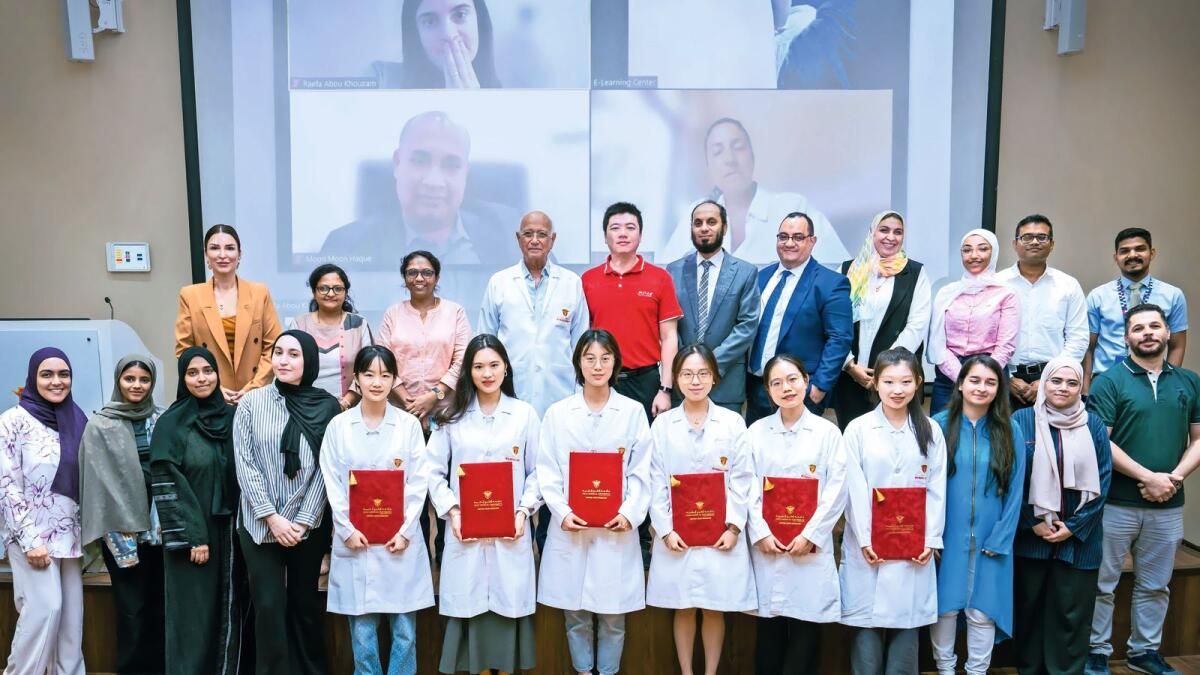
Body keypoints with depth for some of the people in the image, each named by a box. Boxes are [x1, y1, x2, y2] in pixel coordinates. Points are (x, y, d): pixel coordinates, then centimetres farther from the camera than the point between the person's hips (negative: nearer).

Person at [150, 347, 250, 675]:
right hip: (191, 534, -4)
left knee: (231, 611, 7)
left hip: (230, 532, 4)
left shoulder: (232, 417, 7)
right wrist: (192, 536, -15)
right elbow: (167, 487, -9)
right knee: (194, 615, 1)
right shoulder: (171, 423, -5)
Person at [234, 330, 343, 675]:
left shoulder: (327, 407, -2)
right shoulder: (252, 402, -1)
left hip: (308, 526, 0)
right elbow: (245, 465, -4)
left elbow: (326, 470, -4)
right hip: (260, 525, 0)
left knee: (306, 604, 11)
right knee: (269, 605, -1)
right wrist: (272, 517, -11)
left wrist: (303, 521, -11)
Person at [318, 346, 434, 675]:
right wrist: (348, 530, -8)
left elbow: (418, 482, 0)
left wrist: (405, 531, -9)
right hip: (355, 540, 0)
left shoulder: (409, 424, 2)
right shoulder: (338, 425, 3)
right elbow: (332, 483, 1)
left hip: (400, 539, 0)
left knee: (404, 630, 5)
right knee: (362, 632, 6)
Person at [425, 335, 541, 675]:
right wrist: (451, 511, -8)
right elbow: (433, 470, 3)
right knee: (470, 604, 2)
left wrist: (524, 511, -8)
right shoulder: (453, 416, 5)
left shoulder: (525, 414, 4)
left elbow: (537, 471, 3)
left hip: (510, 530, 0)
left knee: (508, 603, 3)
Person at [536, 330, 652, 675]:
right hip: (570, 527, 1)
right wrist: (562, 512, -13)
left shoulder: (633, 411, 3)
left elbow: (641, 472, 0)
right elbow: (547, 471, -1)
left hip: (617, 528, 0)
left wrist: (630, 513, -13)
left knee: (613, 614, 8)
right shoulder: (558, 412, 3)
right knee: (575, 612, 10)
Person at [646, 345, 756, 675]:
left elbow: (742, 479, -1)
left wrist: (733, 526, -9)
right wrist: (665, 529, -8)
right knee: (683, 609, 10)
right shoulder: (662, 424, 2)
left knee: (714, 609, 8)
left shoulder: (733, 422, 1)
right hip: (677, 535, 1)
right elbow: (656, 482, 0)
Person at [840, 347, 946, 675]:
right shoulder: (857, 429, 0)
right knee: (867, 624, 1)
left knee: (906, 624, 6)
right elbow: (855, 490, -4)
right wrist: (865, 539, -11)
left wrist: (931, 539, -4)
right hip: (868, 547, -2)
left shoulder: (931, 431, 7)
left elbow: (937, 490, 4)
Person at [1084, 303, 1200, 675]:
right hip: (1116, 502, -4)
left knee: (1155, 585, 16)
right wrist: (1149, 477, -15)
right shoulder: (1110, 381, -6)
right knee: (1102, 584, 5)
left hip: (1168, 505, 4)